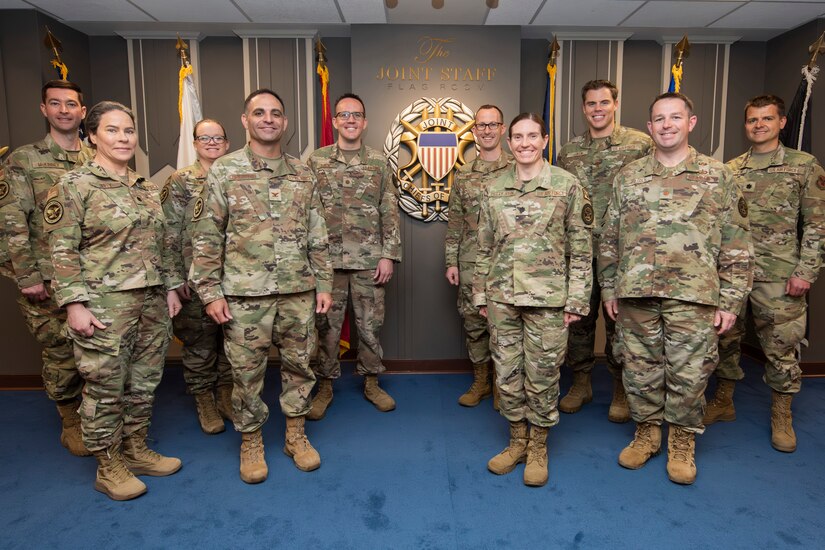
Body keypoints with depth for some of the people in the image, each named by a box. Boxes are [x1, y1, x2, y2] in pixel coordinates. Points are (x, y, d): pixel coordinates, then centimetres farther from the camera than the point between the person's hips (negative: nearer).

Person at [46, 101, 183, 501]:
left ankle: (136, 450, 31)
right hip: (105, 303, -6)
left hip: (152, 301, 6)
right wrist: (74, 304, -14)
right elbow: (63, 251, -9)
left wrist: (170, 288, 14)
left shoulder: (147, 188, 13)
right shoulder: (74, 185, -6)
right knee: (105, 387, 5)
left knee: (144, 382, 13)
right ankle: (108, 467, 21)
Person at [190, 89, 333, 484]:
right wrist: (210, 292, -6)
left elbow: (317, 236, 10)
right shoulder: (224, 171, -1)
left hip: (298, 291, 3)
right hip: (245, 293, -2)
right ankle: (251, 442, 27)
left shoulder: (303, 174, 8)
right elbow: (207, 237, -2)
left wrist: (324, 284, 6)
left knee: (299, 364, 11)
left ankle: (296, 435, 30)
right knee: (247, 371, 7)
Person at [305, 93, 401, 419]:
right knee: (326, 325, 7)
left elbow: (390, 213, 3)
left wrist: (388, 255, -4)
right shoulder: (316, 160, 5)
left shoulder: (379, 163, 5)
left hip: (369, 260, 0)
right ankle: (325, 386, 23)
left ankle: (371, 382, 25)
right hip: (328, 258, 0)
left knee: (371, 324, 8)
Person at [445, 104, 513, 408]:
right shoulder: (463, 174, 8)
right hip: (470, 263, 3)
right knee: (473, 322, 10)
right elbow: (455, 221, 10)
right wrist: (451, 261, 5)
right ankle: (480, 382, 26)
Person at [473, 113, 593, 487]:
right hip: (501, 298, 4)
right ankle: (517, 441, 29)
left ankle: (538, 447, 26)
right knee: (507, 372, 11)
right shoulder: (494, 190, 7)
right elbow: (484, 248, 11)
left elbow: (581, 249, -3)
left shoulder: (567, 186, -3)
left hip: (547, 299, -3)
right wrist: (481, 294, 10)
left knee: (542, 374, 6)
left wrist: (576, 300, -7)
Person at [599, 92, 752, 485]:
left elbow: (736, 244, 2)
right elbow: (610, 238, 11)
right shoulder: (628, 176, 9)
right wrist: (608, 289, 8)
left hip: (693, 296, -2)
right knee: (639, 370, 11)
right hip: (636, 294, 2)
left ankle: (682, 442, 26)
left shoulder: (717, 176, 4)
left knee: (689, 374, 5)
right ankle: (646, 432, 30)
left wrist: (730, 301, -3)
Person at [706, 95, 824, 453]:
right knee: (725, 339, 11)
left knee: (782, 346, 5)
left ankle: (782, 417, 22)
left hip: (779, 278, -3)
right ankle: (723, 402, 28)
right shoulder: (729, 170, 10)